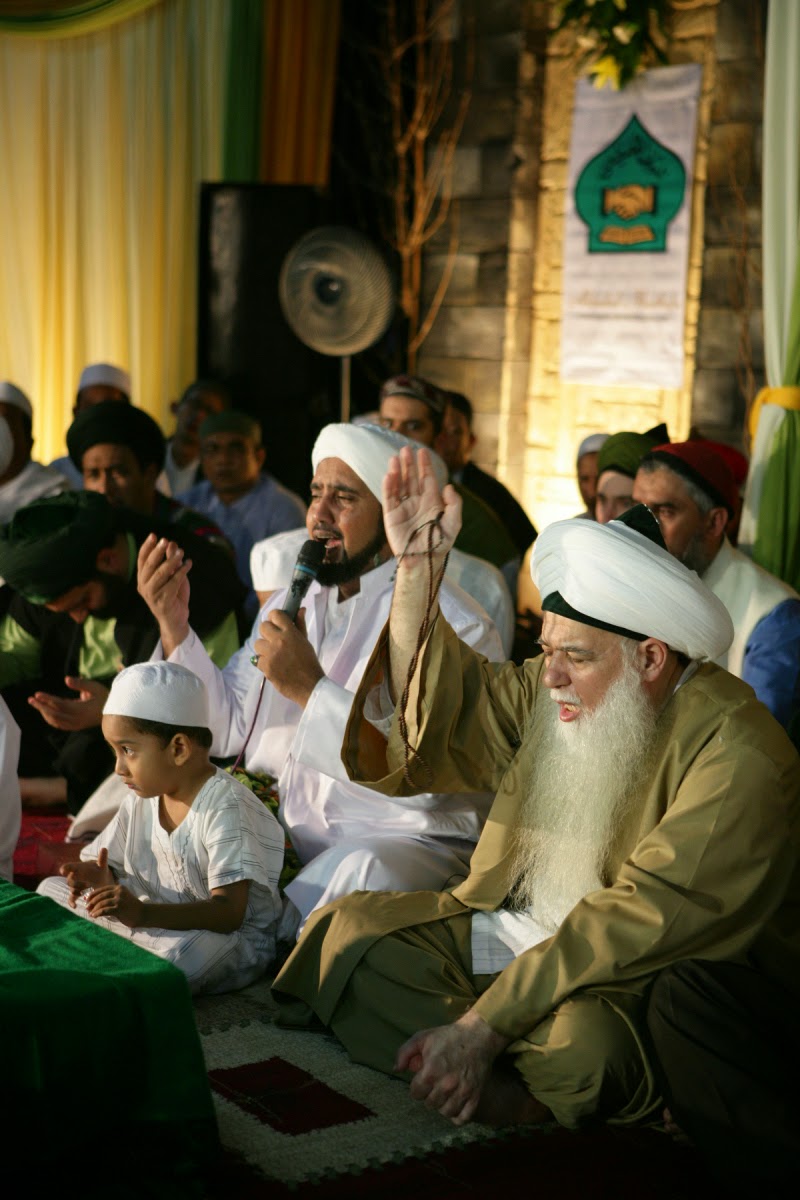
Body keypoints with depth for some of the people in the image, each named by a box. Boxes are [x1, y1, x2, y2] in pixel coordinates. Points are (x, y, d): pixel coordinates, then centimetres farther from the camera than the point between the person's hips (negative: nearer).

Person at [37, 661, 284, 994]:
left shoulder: (224, 807, -21)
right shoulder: (142, 799, 3)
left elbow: (228, 912, -29)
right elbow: (108, 862, 13)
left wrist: (143, 914, -42)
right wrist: (100, 878, -14)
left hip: (232, 937, -8)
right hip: (157, 921, 8)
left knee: (181, 953, -42)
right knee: (51, 889, 7)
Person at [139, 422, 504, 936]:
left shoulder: (456, 627, -12)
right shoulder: (293, 604, 14)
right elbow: (227, 729, 12)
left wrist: (310, 689, -24)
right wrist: (174, 624, 1)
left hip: (407, 840, -7)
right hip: (285, 831, 7)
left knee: (360, 872, -38)